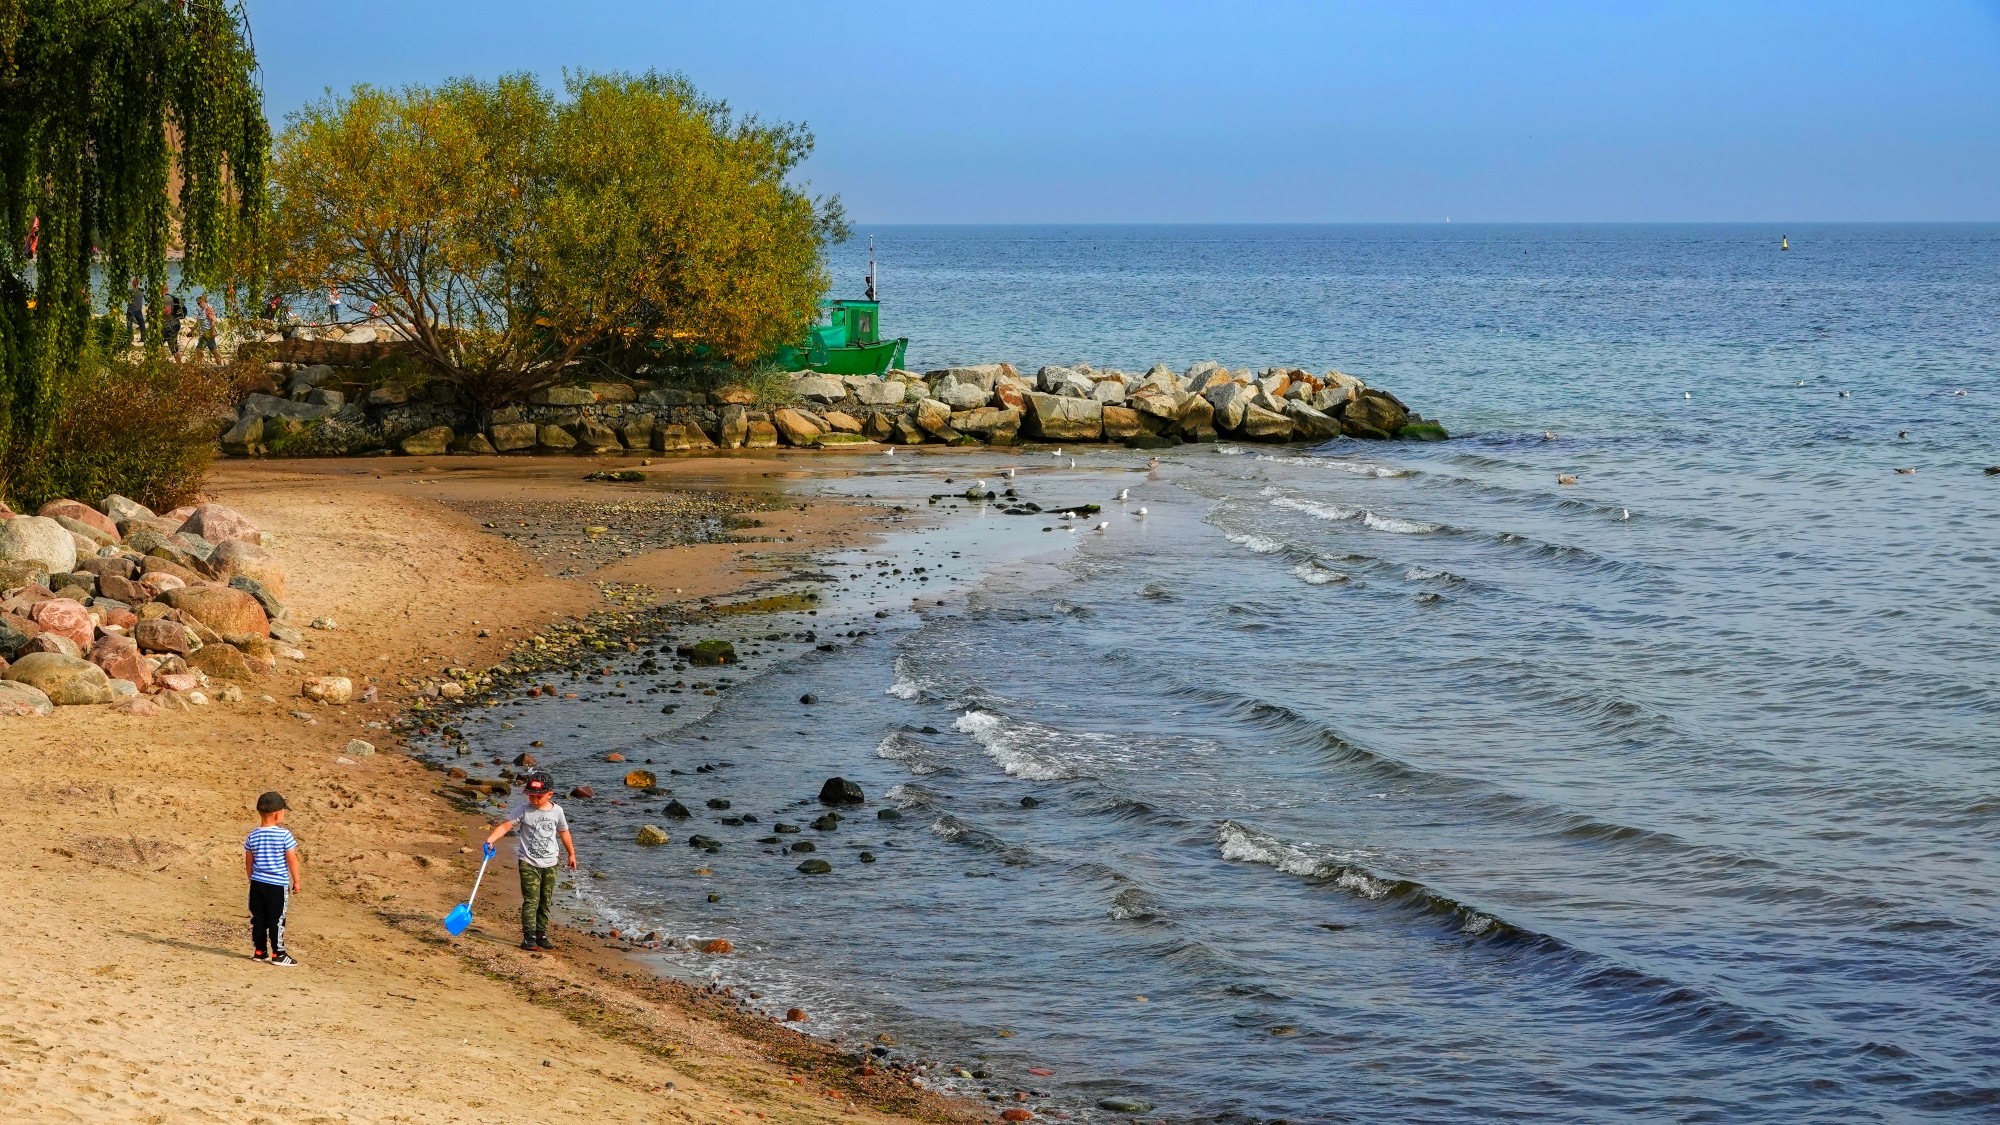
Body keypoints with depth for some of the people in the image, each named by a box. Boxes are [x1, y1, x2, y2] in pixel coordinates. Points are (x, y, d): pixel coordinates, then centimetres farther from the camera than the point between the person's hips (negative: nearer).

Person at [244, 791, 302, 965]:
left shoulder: (253, 835, 1)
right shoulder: (284, 835, -13)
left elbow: (248, 862, 9)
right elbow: (292, 860, -10)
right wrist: (296, 880, 1)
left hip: (257, 883, 5)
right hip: (278, 885, -5)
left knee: (258, 919, 11)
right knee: (277, 920, 1)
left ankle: (259, 951, 18)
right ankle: (278, 954, 4)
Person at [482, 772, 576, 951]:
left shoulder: (556, 811, 2)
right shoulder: (523, 810, -9)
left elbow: (564, 832, 16)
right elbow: (506, 825, -18)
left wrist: (571, 854, 24)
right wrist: (490, 839, -35)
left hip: (549, 864, 4)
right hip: (528, 862, -4)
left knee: (545, 902, 9)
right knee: (531, 900, -10)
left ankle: (541, 935, 18)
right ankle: (529, 937, -8)